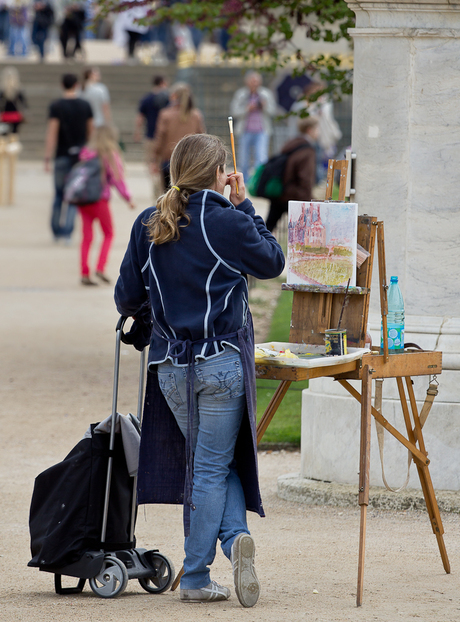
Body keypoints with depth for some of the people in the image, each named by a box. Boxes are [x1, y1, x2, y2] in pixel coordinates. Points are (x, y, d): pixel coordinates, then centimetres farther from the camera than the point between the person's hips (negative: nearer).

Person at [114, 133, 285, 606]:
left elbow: (127, 298, 8)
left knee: (212, 461, 17)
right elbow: (272, 262, 6)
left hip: (170, 367, 4)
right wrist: (244, 207, 9)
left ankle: (234, 535, 1)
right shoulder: (228, 223, -10)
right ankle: (195, 577, -3)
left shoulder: (148, 225, 3)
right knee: (212, 467, 2)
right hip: (221, 362, -4)